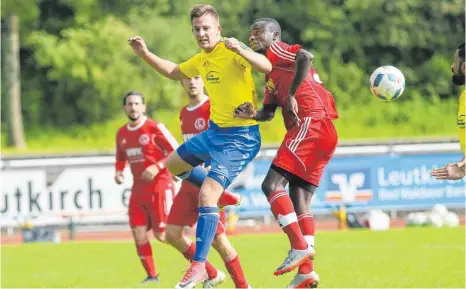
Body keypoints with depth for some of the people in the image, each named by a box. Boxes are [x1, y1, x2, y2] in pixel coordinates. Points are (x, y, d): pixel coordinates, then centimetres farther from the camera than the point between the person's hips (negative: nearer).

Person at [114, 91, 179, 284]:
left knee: (162, 234, -9)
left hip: (159, 186, -6)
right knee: (139, 235, 0)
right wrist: (118, 172, 5)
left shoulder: (155, 128, -10)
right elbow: (120, 159, 25)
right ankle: (151, 275, 12)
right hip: (139, 189, 6)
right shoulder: (122, 134, 10)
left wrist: (157, 167, -21)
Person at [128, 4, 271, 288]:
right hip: (215, 131, 9)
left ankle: (199, 265, -15)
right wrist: (145, 54, 16)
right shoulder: (202, 59, 8)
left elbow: (267, 67, -36)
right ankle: (222, 196, 34)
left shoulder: (232, 51, -18)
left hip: (241, 137, -9)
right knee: (174, 164, 25)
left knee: (207, 194, -19)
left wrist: (241, 50, -52)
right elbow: (174, 72, 28)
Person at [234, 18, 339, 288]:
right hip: (324, 134, 10)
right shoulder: (271, 74, 28)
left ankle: (300, 246, -18)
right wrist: (252, 115, 0)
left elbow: (306, 57, -21)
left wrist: (292, 95, -20)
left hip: (311, 123, -10)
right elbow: (268, 112, 22)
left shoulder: (276, 51, 1)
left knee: (272, 184, -13)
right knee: (299, 199, 7)